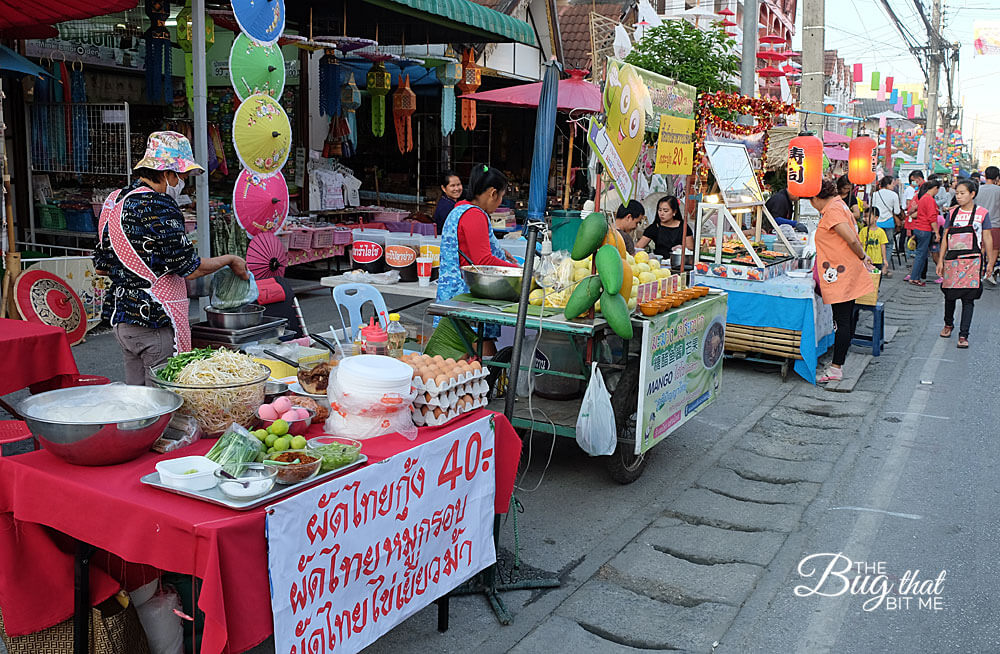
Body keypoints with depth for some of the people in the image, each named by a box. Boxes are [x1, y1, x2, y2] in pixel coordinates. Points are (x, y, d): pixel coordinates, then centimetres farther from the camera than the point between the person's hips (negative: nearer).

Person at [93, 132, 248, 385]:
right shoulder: (159, 208, -17)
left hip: (120, 316, 9)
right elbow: (191, 269, -15)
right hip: (156, 321, -9)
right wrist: (230, 260, -1)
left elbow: (101, 267, 16)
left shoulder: (114, 200, 11)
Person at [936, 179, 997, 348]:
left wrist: (990, 261, 4)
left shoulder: (982, 213, 1)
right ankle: (948, 324, 34)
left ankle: (963, 335, -1)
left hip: (972, 260, -3)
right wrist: (941, 260, 9)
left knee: (968, 298, -4)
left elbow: (987, 238, 5)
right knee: (949, 295, 9)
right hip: (952, 259, 3)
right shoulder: (952, 213, 8)